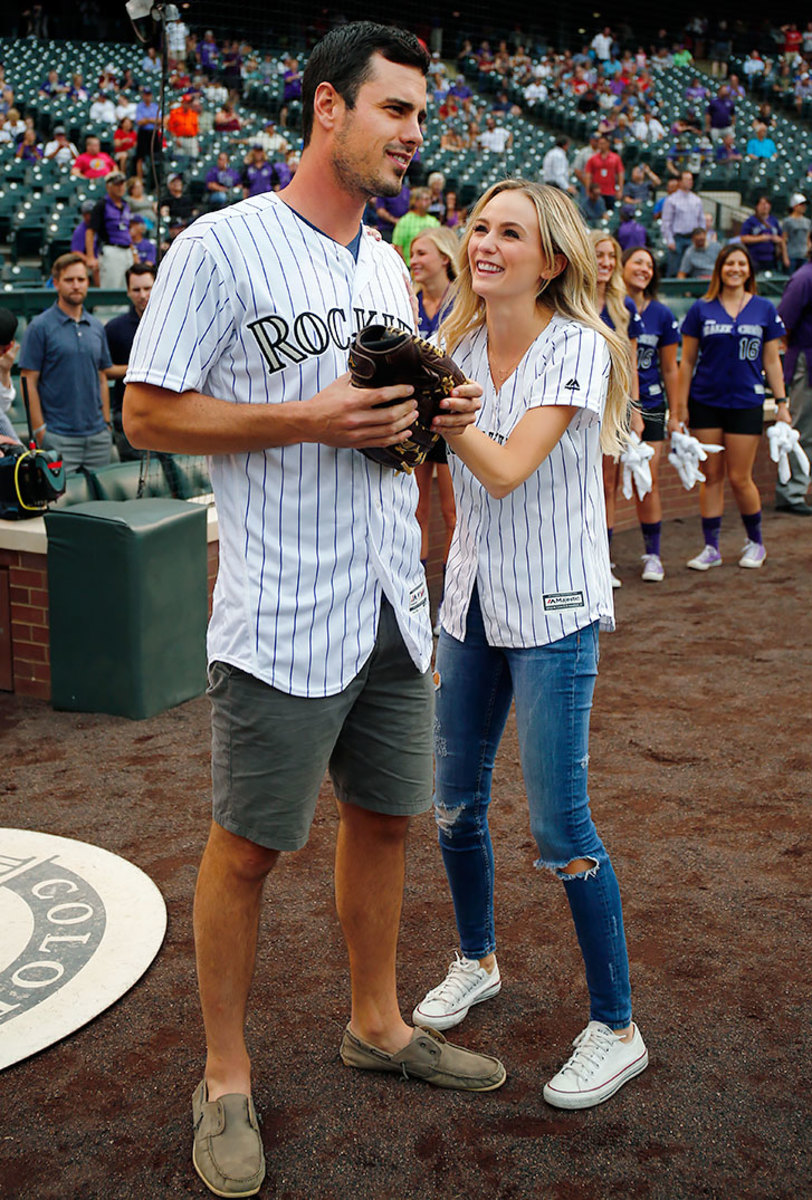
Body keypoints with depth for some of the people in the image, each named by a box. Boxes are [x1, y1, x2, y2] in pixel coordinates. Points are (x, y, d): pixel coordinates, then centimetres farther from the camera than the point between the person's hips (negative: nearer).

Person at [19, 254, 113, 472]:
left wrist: (107, 423, 10)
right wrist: (40, 431, -11)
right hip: (59, 438, -5)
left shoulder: (97, 327, 13)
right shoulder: (40, 327, -3)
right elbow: (29, 382, -6)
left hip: (98, 436, 5)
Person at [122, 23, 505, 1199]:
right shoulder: (221, 245, -9)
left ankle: (377, 1024, 36)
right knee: (247, 844, 4)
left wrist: (435, 411, 0)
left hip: (393, 604, 7)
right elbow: (148, 414, -11)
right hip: (282, 615, -7)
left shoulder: (386, 263, 14)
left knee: (383, 815, 16)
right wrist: (309, 419, -20)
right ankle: (227, 1082, 21)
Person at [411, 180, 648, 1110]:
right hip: (472, 597, 6)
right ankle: (476, 962, 39)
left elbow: (507, 470, -23)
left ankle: (615, 1029, 12)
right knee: (454, 802, 14)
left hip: (552, 609, -6)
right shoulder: (459, 345, 6)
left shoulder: (579, 348, -13)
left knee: (558, 823, -5)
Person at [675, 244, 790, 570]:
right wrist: (681, 406, 2)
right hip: (706, 402, 1)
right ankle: (711, 547, 13)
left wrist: (781, 402, 3)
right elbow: (687, 362, 6)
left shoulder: (764, 310, 6)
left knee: (739, 478, 0)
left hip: (746, 403, -1)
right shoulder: (701, 309, 3)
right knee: (711, 476, 4)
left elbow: (772, 362, 9)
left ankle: (755, 542, 20)